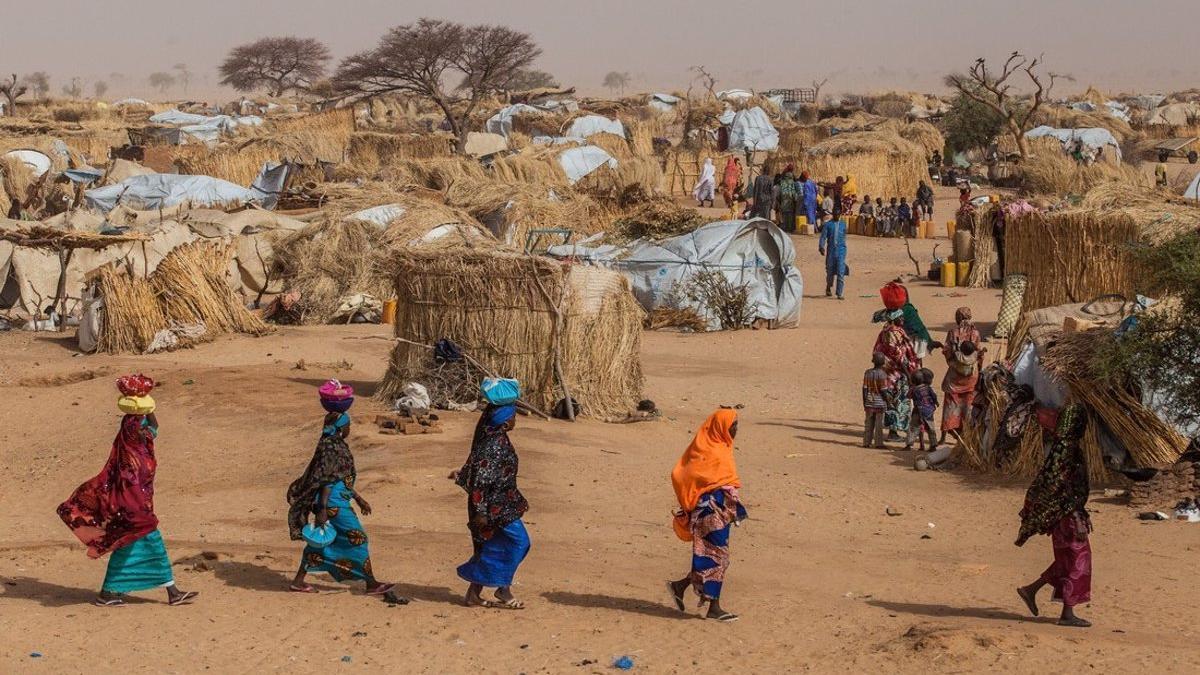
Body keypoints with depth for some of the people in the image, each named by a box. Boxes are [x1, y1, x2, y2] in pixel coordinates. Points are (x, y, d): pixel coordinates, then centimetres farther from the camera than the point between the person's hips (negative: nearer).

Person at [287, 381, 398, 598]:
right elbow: (326, 480, -22)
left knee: (321, 541, 15)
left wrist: (358, 498, 27)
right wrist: (322, 510, -25)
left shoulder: (336, 445, 13)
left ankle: (298, 581, 19)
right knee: (357, 538, -4)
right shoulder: (331, 448, -18)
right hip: (334, 504, -10)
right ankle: (372, 584, 2)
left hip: (338, 501, 10)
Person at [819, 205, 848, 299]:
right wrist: (821, 247, -18)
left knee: (841, 272, -10)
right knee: (830, 271, 9)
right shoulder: (828, 224, 2)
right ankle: (828, 288, 35)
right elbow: (823, 237, -4)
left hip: (841, 250, 1)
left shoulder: (843, 224, 10)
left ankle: (840, 294, -11)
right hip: (831, 250, -1)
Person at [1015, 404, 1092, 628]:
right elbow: (1065, 488, -23)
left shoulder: (1065, 446, 11)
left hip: (1066, 515, 10)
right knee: (1075, 560, -3)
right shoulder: (1066, 448, -19)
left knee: (1068, 559, 17)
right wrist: (1078, 519, -23)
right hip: (1067, 514, -10)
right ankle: (1067, 614, 4)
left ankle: (1031, 589, 22)